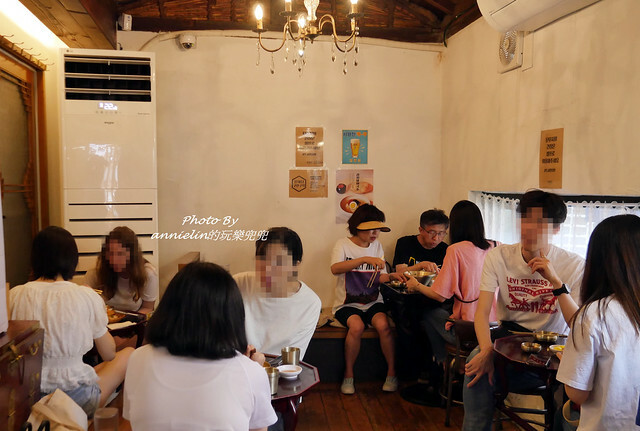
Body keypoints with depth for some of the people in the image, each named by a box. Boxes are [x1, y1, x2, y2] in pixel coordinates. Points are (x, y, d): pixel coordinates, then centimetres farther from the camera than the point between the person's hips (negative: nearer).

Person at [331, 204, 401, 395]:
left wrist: (391, 277, -12)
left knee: (383, 325, -27)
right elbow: (335, 269, -25)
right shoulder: (343, 244, -4)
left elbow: (380, 277, 11)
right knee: (357, 326, -32)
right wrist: (365, 259, -34)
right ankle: (348, 375, -11)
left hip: (373, 302, 3)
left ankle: (391, 373, -7)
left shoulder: (377, 245, 11)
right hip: (347, 304, -3)